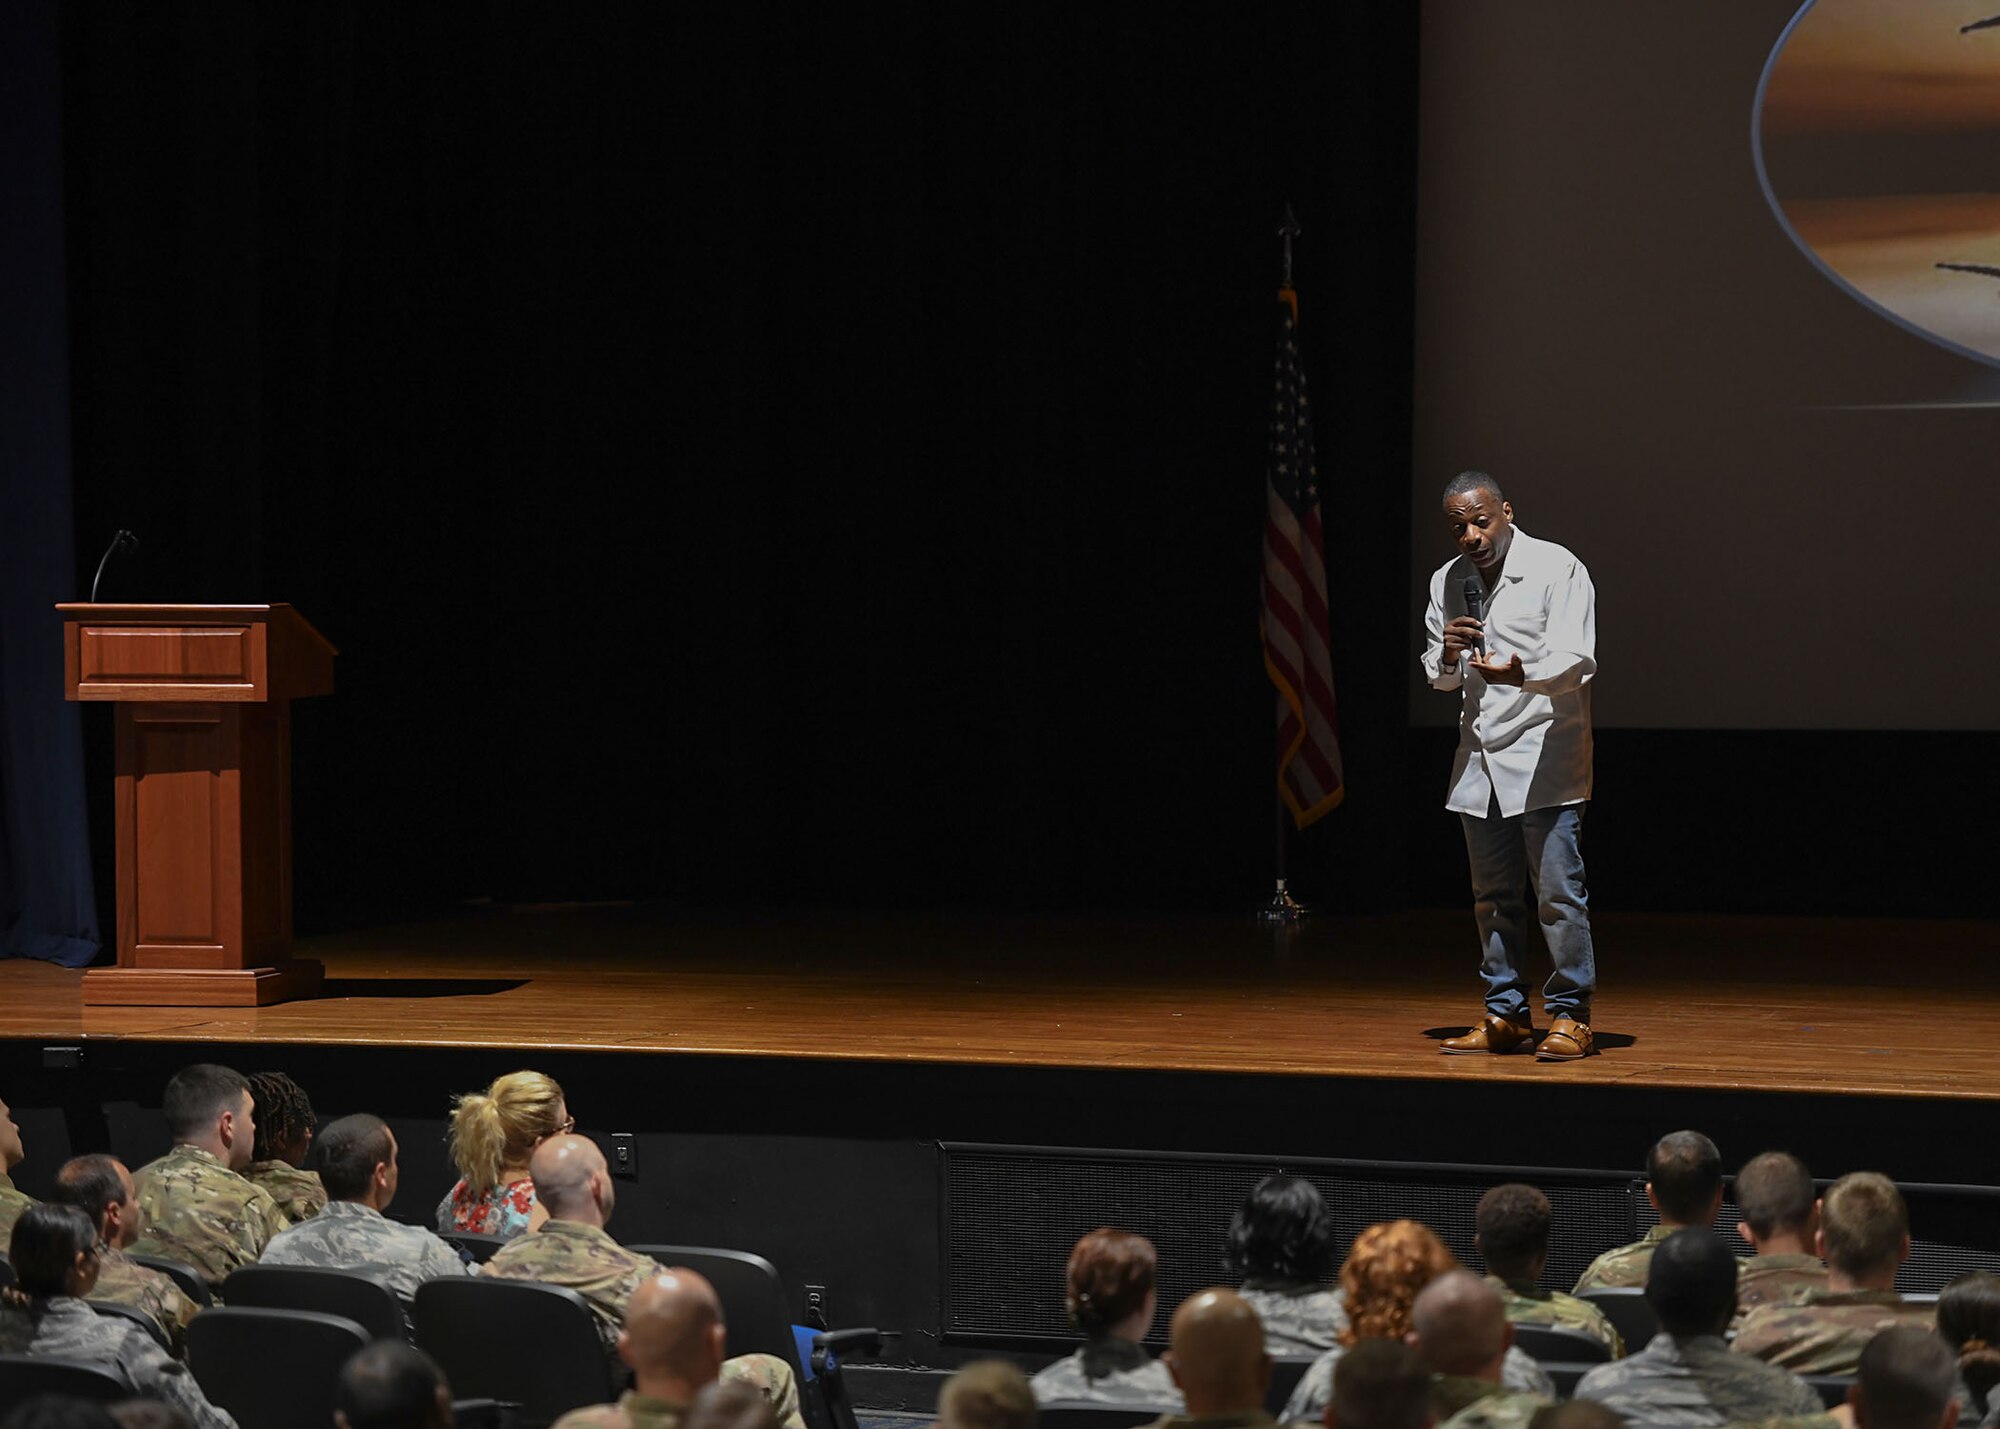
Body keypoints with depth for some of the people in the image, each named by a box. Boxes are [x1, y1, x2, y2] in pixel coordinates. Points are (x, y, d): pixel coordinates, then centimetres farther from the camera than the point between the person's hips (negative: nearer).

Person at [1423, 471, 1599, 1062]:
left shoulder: (1557, 569, -7)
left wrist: (1520, 672, -37)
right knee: (1492, 895, 10)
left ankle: (1570, 1016, -2)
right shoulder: (1447, 582, 11)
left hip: (1543, 755, -6)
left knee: (1558, 891, -9)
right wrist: (1447, 654, -6)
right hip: (1478, 759, 6)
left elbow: (1575, 658, -18)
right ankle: (1506, 1016, 18)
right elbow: (1437, 677, 18)